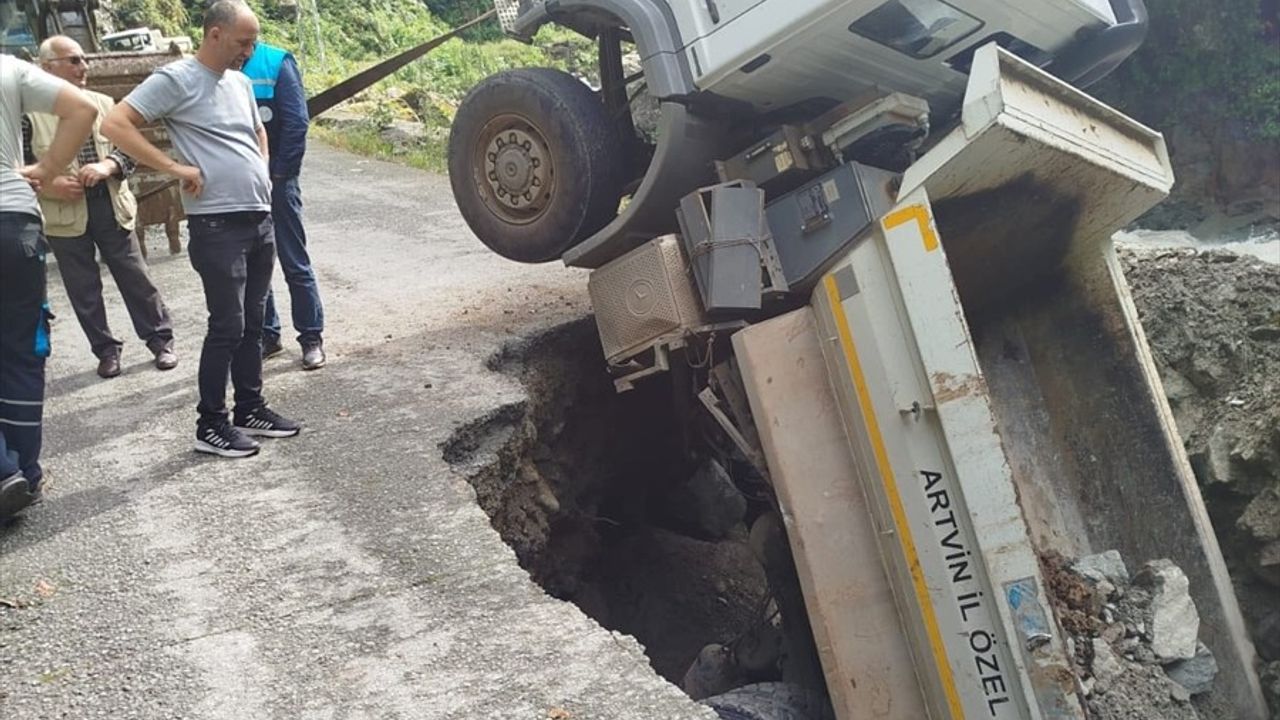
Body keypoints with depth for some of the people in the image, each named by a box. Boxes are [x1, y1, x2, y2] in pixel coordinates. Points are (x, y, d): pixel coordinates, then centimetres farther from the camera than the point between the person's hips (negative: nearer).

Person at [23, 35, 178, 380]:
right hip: (65, 213, -2)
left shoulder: (103, 103, 8)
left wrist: (106, 166, -14)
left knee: (136, 277, 6)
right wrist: (49, 185, -17)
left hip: (111, 207, 2)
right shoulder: (30, 112, -3)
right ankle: (106, 350, 19)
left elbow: (128, 147, 5)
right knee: (83, 289, 7)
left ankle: (160, 339, 18)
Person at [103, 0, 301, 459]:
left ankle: (250, 409, 24)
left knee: (252, 323, 13)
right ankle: (211, 425, 6)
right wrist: (175, 168, -19)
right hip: (218, 225, -8)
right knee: (227, 326, -5)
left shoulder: (240, 82, 14)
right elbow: (114, 125, -16)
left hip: (260, 220, 8)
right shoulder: (175, 79, -9)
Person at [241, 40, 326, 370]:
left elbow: (297, 121, -11)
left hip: (276, 181, -5)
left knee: (295, 264, 2)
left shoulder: (277, 62, -7)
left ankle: (311, 337, 11)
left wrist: (280, 173, -13)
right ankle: (266, 335, 23)